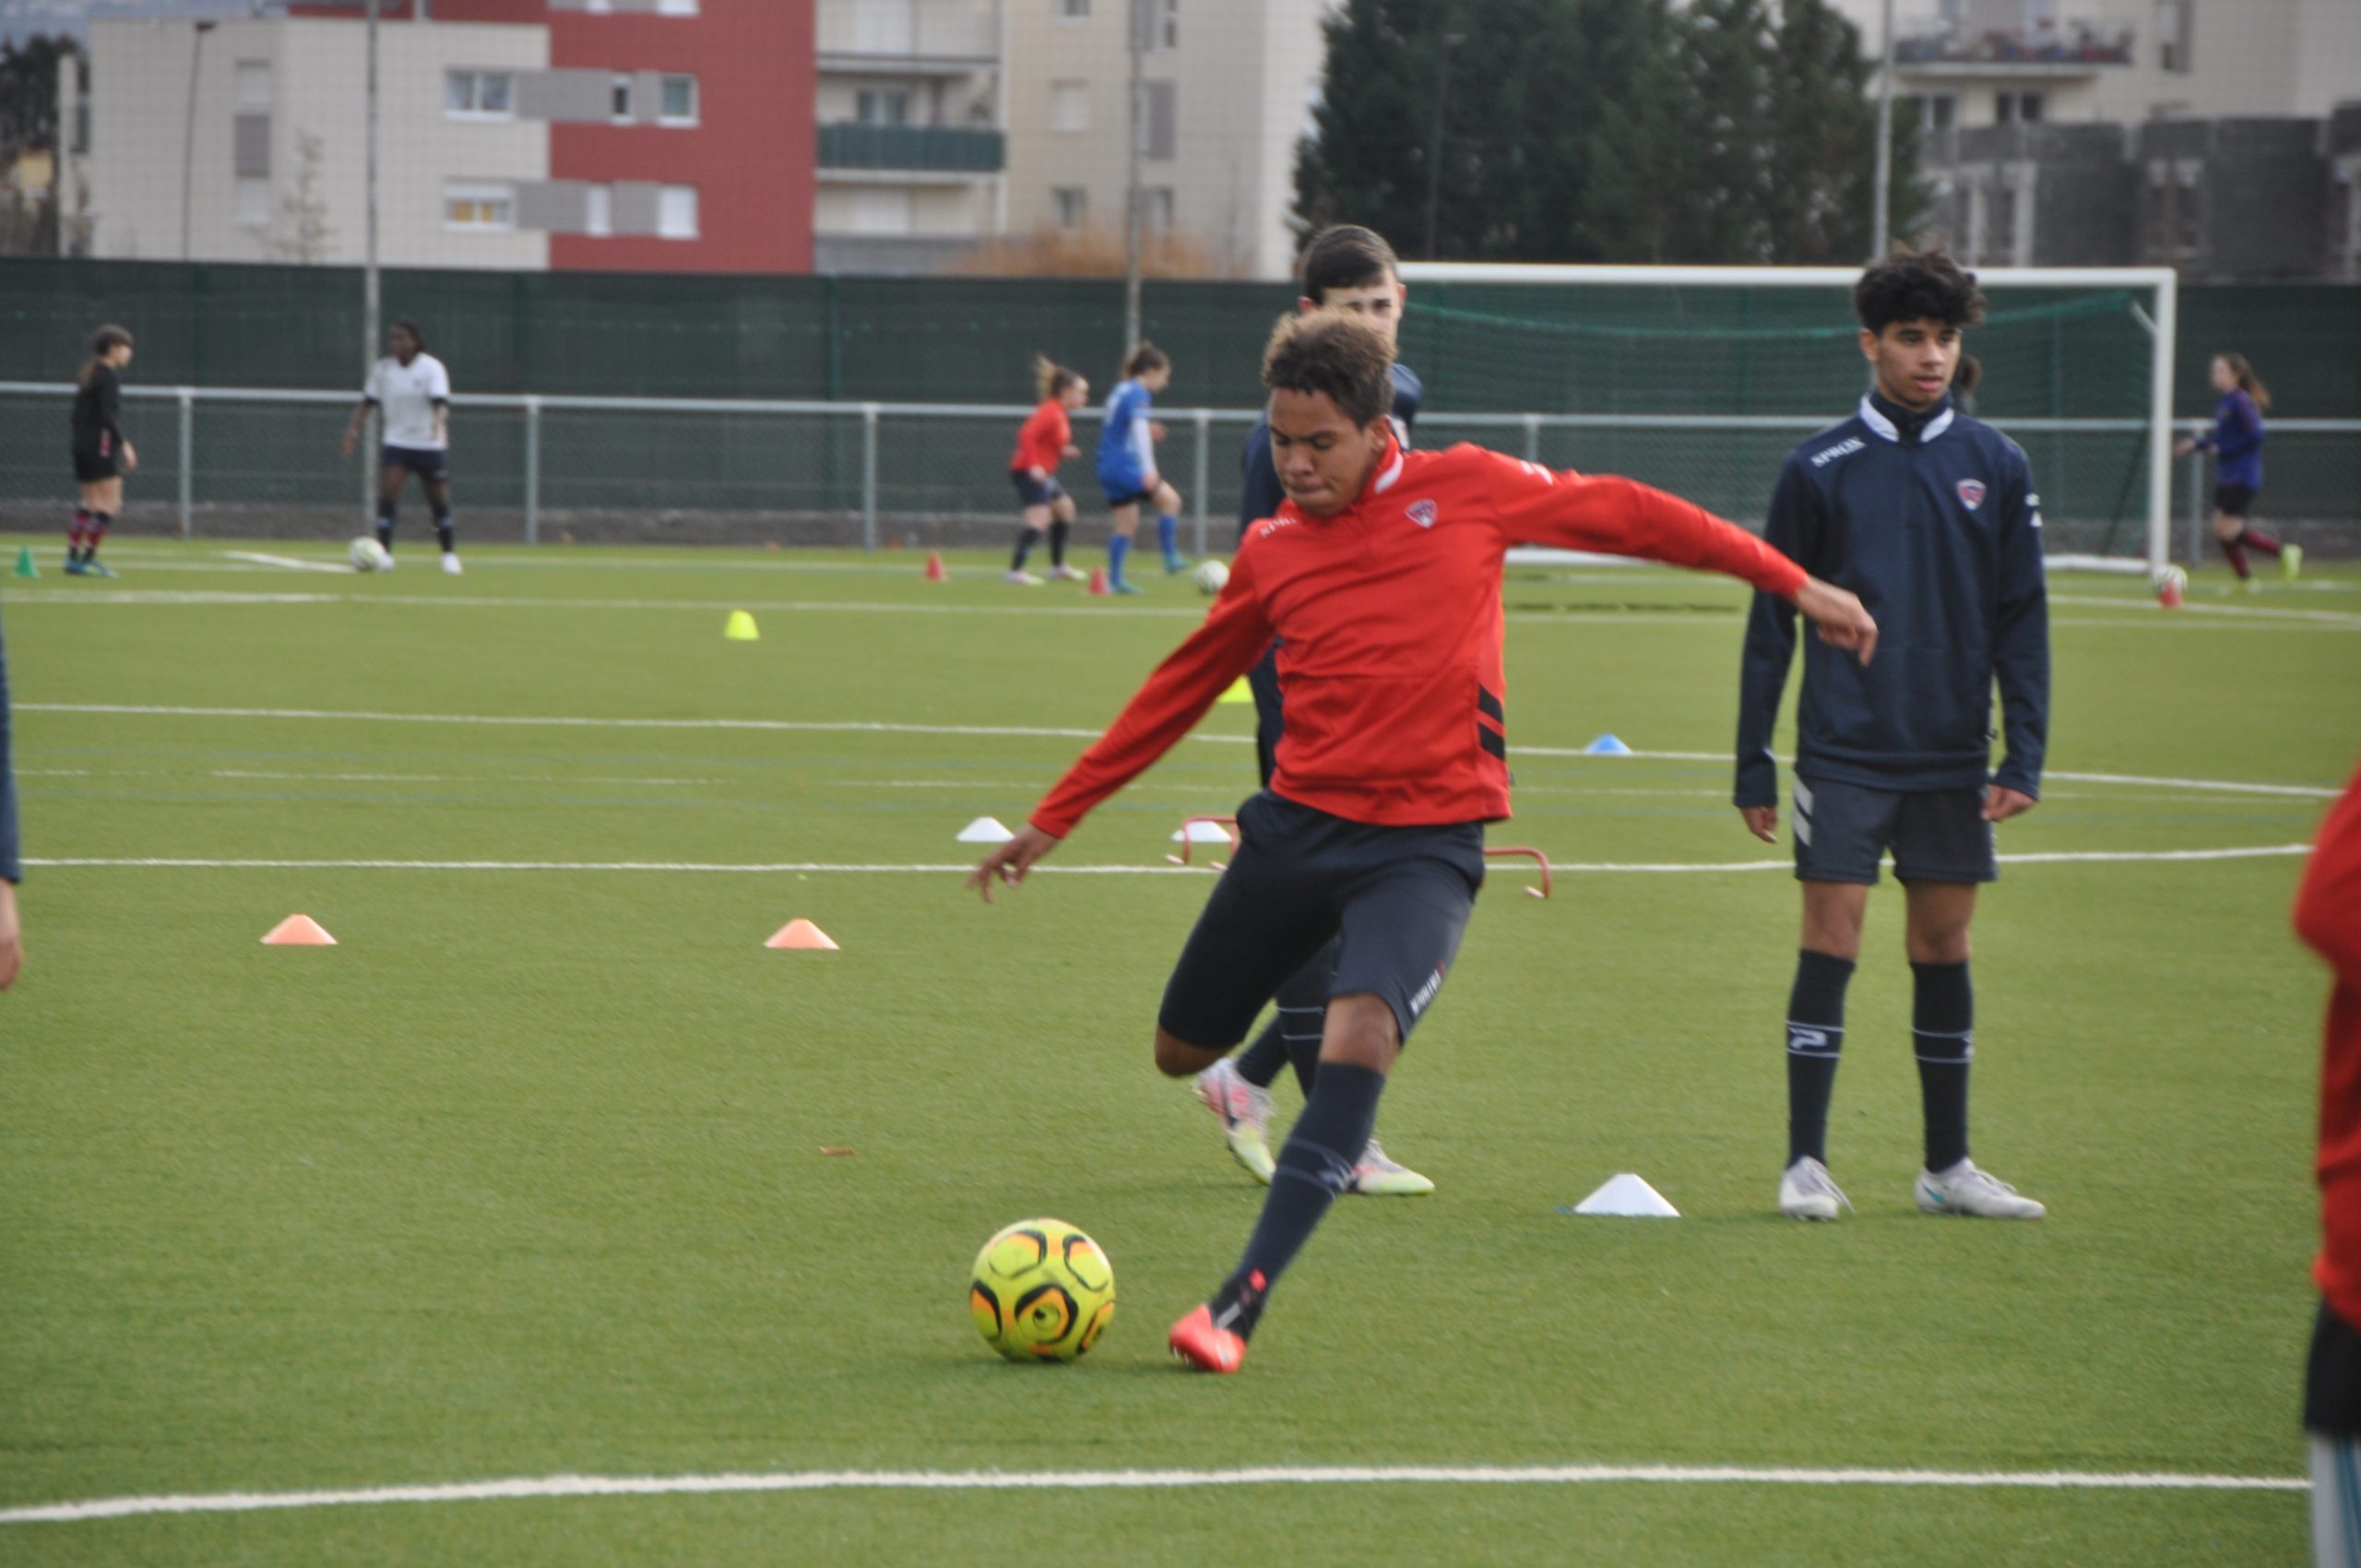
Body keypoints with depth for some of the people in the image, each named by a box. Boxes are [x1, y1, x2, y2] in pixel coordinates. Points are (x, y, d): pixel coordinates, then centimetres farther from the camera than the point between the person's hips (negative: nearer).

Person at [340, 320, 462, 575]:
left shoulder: (431, 368, -10)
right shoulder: (383, 368, 2)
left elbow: (440, 401, -21)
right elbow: (368, 401, 7)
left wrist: (438, 421, -41)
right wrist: (354, 428, -5)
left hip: (430, 446, -2)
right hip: (396, 443, 2)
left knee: (440, 502, 6)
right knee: (387, 494, -16)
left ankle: (450, 555, 22)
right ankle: (383, 553, -16)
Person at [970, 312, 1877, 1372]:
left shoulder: (1464, 489, -1)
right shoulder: (1270, 550, 7)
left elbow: (1628, 516, 9)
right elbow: (1180, 690, 17)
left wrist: (1795, 584, 11)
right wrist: (1052, 821, 19)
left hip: (1426, 841, -4)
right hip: (1298, 819, 4)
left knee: (1360, 1039, -27)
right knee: (1181, 1051, 9)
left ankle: (1241, 1304, -25)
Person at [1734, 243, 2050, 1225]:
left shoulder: (1997, 468, 5)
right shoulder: (1820, 470, 0)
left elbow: (2021, 621, 7)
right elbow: (1770, 625, 4)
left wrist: (2024, 756, 0)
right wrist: (1753, 767, 2)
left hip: (1952, 759, 2)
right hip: (1842, 755, -2)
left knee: (1943, 948, 8)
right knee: (1830, 942, -6)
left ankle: (1947, 1165, 16)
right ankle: (1806, 1161, 0)